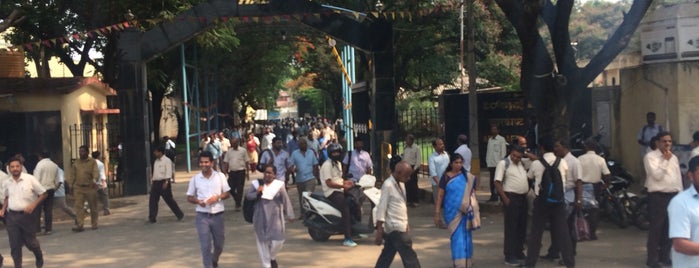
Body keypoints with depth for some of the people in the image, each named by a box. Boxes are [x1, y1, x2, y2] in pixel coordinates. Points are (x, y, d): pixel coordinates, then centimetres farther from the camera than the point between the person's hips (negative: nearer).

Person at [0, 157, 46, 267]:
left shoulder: (30, 179, -9)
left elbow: (43, 194, -3)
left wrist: (33, 205, -16)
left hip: (27, 215, -3)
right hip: (11, 216, 3)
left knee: (30, 242, 6)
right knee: (14, 245, 2)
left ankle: (39, 258, 35)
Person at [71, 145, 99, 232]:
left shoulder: (92, 162, 0)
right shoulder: (76, 163, 11)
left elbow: (96, 172, -15)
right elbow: (73, 175, 17)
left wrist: (94, 180, -34)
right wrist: (72, 186, 17)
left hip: (90, 187, -2)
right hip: (78, 188, 2)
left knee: (93, 207, 6)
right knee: (78, 206, -10)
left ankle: (94, 224, 19)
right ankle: (79, 225, -14)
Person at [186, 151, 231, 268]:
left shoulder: (220, 176, -1)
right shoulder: (195, 179, -1)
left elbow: (227, 193, 5)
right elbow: (189, 197, 5)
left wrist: (218, 197, -15)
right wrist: (198, 201, -15)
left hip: (217, 215, 1)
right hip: (202, 216, -1)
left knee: (219, 244, 17)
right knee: (205, 246, -5)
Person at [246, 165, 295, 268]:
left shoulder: (279, 185, -3)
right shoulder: (256, 184, 3)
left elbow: (286, 201, -3)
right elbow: (247, 196, 0)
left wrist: (290, 215, -6)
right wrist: (257, 192, -18)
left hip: (275, 218, -1)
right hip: (260, 219, 1)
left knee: (277, 241, -4)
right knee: (262, 241, 6)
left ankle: (272, 257, 27)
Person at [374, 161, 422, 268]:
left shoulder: (400, 184, 12)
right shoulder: (388, 185, -15)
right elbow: (381, 208, -16)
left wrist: (406, 224, 18)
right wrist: (379, 232, -18)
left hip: (400, 227, 9)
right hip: (395, 228, -9)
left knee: (387, 256, 12)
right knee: (410, 257, -4)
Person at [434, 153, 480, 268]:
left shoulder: (468, 177, 2)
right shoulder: (446, 177, -3)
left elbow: (472, 194, 8)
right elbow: (440, 195, -2)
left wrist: (475, 211, 7)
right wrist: (437, 213, -5)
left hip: (465, 211, 2)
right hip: (452, 211, -2)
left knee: (466, 236, 9)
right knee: (457, 236, -5)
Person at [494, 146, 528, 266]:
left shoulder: (522, 164, 14)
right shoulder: (503, 163, -8)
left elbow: (527, 179, 26)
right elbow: (497, 183, -13)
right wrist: (505, 199, -17)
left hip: (523, 198, 7)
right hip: (511, 198, -7)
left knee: (522, 228, 13)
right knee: (511, 228, -4)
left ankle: (519, 253, 26)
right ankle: (509, 257, 2)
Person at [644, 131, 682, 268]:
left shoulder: (674, 158, 15)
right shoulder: (650, 157, -6)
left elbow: (678, 178, 17)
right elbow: (657, 175, -16)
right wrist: (665, 160, -12)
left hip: (673, 195, 6)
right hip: (658, 196, -6)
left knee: (669, 228, 10)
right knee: (656, 228, -4)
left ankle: (664, 256, 22)